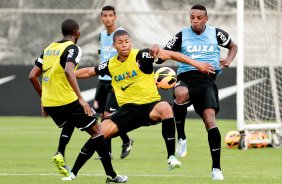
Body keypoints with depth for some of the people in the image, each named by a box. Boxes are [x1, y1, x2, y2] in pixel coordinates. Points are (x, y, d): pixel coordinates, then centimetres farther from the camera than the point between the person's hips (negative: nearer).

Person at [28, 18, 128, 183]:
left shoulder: (49, 48, 15)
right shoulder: (73, 48, -7)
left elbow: (33, 75, 14)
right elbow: (68, 71, -27)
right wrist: (80, 98, -29)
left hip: (49, 102, 7)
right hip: (67, 101, -7)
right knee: (97, 132, 4)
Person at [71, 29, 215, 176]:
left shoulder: (141, 56, -8)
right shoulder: (110, 65, 7)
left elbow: (170, 54, -13)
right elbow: (88, 72, 23)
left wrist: (197, 64, -19)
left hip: (150, 105, -4)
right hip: (128, 109, 4)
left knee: (165, 108, -39)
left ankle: (171, 157, -36)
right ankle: (73, 171, 5)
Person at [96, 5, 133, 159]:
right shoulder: (102, 35, 12)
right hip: (103, 80, 7)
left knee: (108, 114, -13)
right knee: (102, 116, 4)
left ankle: (126, 141, 8)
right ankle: (106, 152, 11)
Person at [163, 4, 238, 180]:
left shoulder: (216, 34, 10)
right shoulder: (182, 36, 8)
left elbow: (233, 46, 28)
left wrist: (229, 60, 7)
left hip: (207, 79, 0)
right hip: (186, 78, 0)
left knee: (210, 118, -19)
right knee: (181, 93, -39)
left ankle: (216, 168, -10)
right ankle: (181, 137, -17)